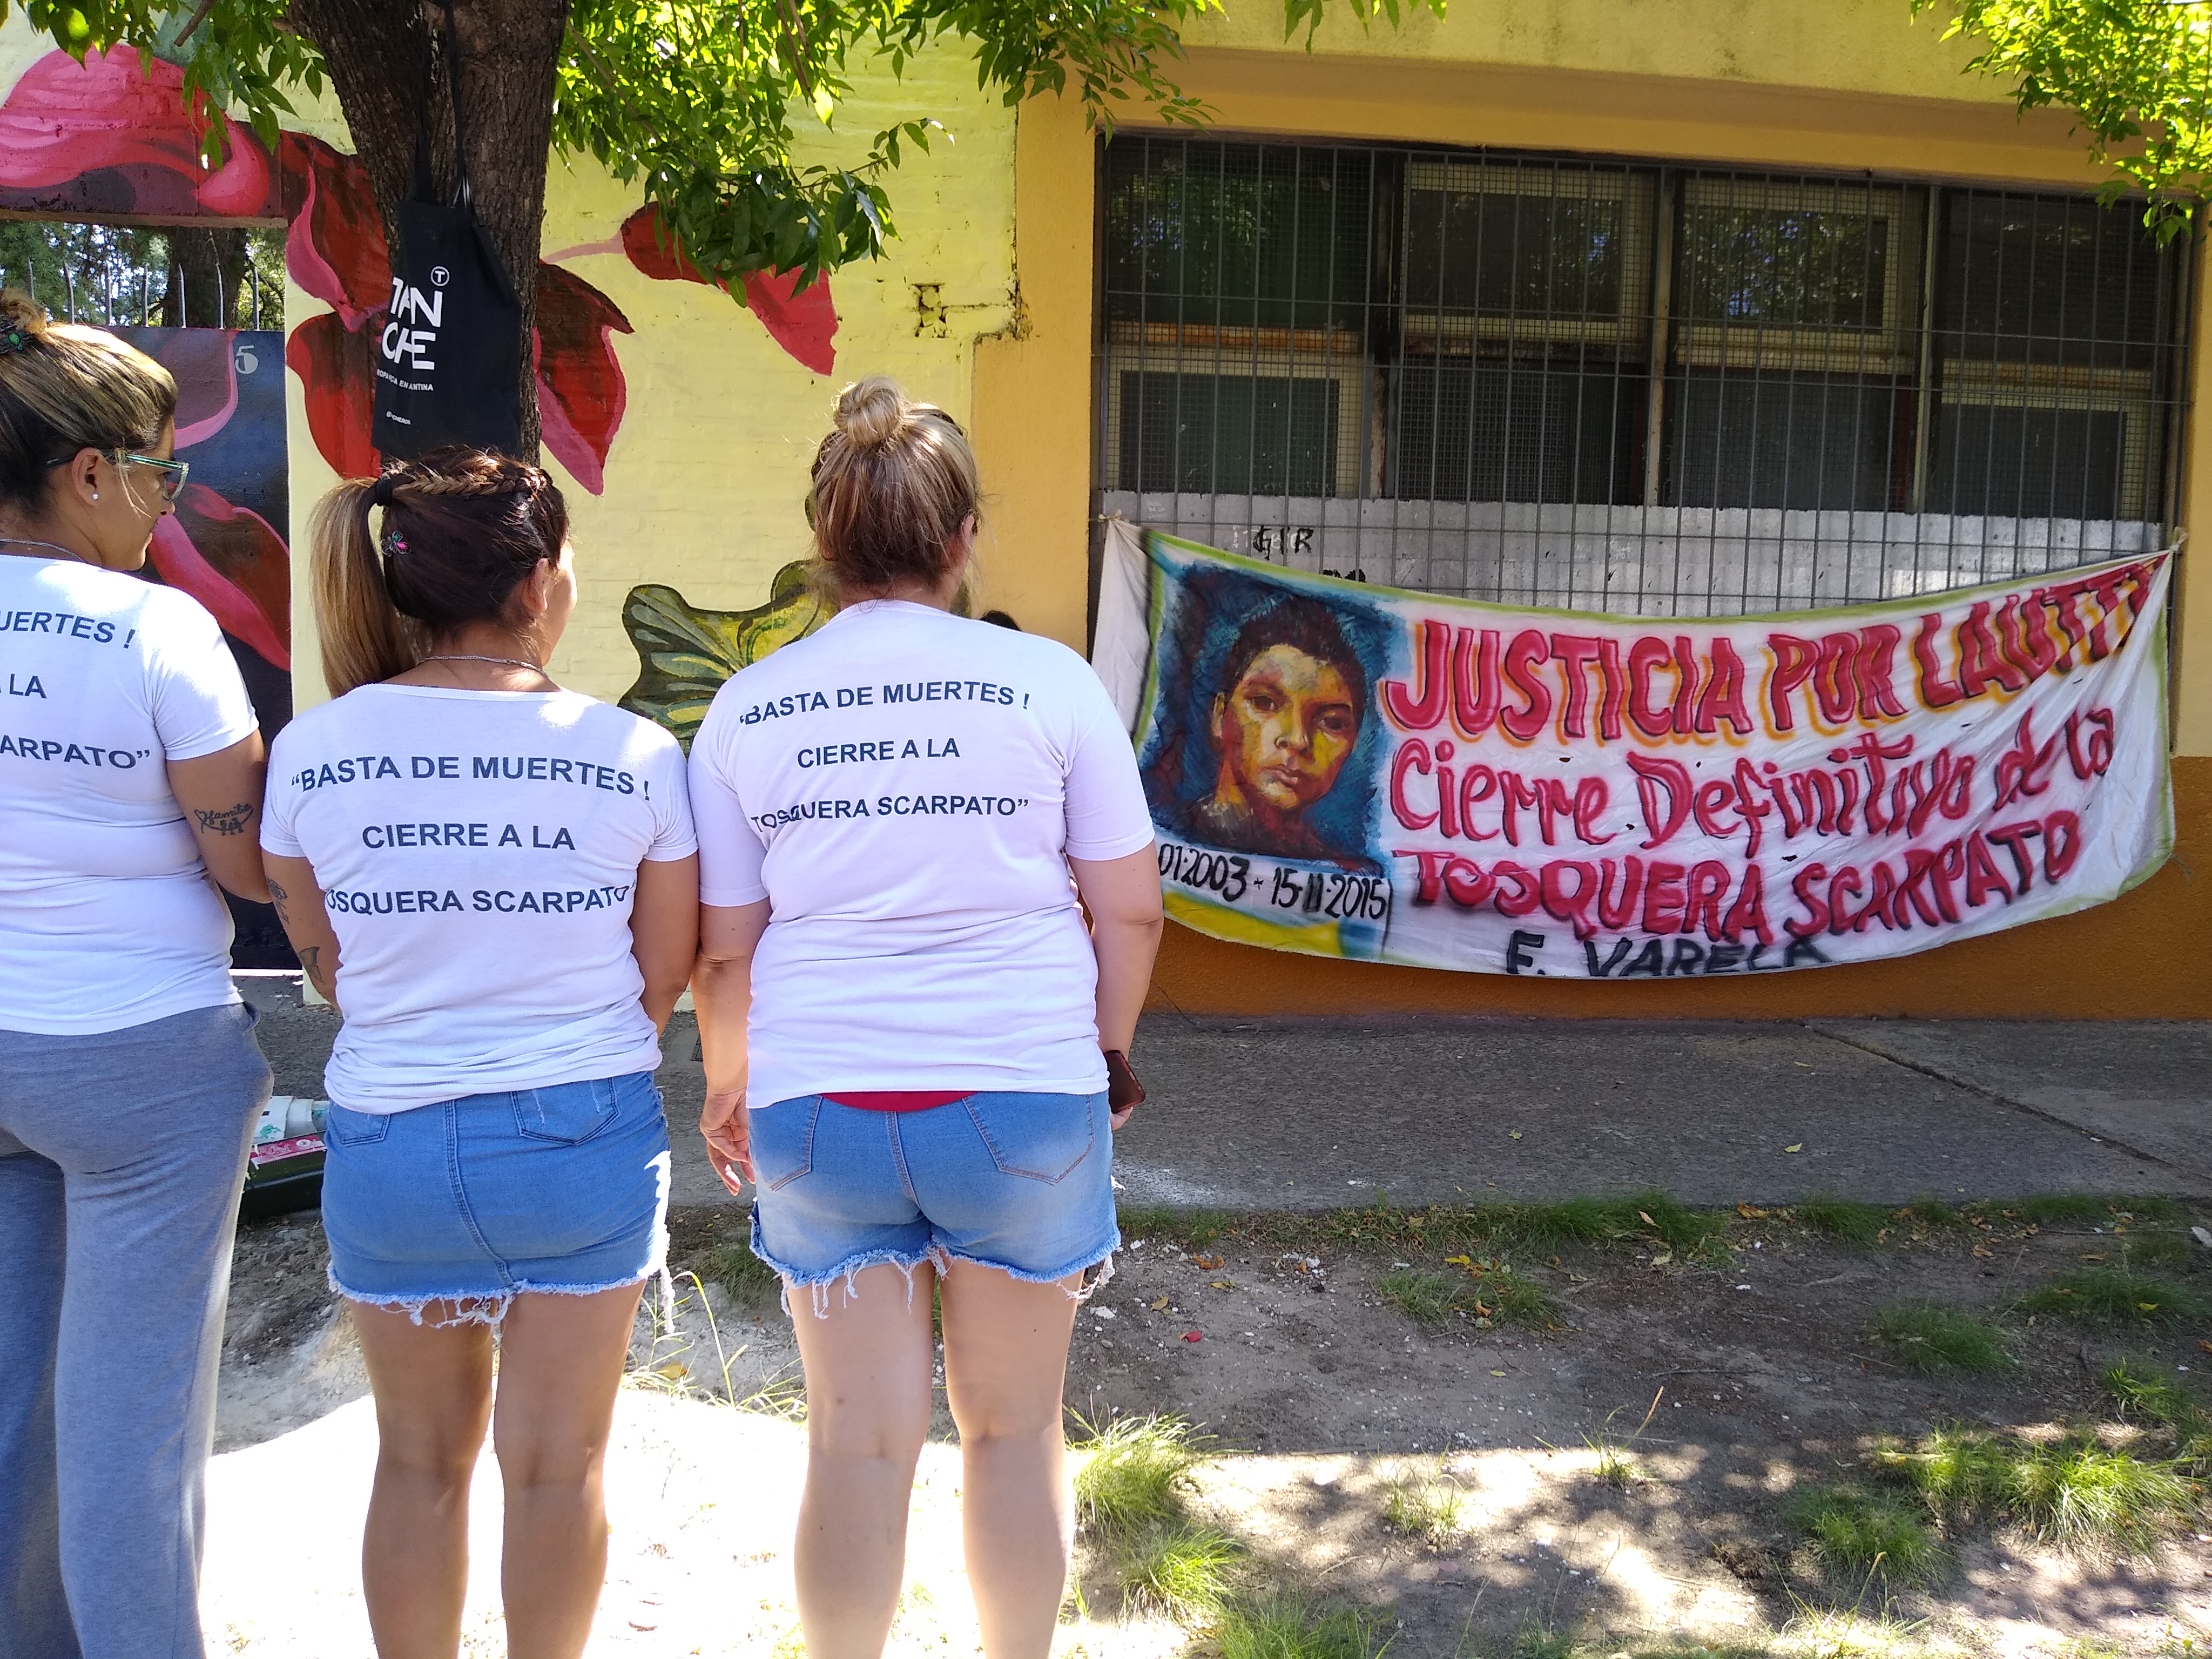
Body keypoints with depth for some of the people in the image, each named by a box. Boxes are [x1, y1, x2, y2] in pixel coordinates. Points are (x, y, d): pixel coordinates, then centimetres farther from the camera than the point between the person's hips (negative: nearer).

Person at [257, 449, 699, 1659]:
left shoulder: (311, 752, -7)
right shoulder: (632, 755, -12)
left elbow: (326, 962, 5)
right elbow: (665, 974, -2)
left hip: (387, 1140, 2)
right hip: (584, 1137, -2)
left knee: (420, 1459, 21)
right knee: (556, 1462, 15)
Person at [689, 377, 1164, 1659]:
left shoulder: (748, 708, 0)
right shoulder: (1048, 681, -4)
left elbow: (725, 948, 3)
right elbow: (1131, 908, -2)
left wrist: (729, 1085, 19)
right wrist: (1107, 1053, 14)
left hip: (821, 1106, 1)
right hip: (1026, 1095, -1)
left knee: (860, 1442, 14)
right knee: (1015, 1430, 17)